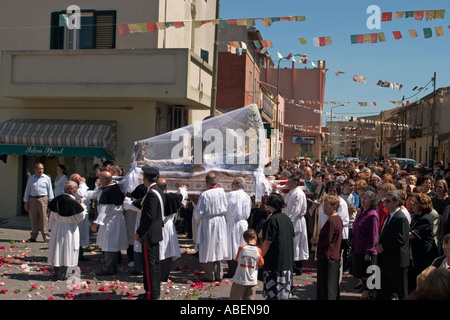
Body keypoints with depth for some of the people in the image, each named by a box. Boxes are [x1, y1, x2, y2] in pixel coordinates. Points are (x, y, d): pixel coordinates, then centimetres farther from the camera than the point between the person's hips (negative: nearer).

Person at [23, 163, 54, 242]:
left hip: (43, 199, -3)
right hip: (32, 200, 3)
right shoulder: (31, 178, 11)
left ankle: (46, 236, 0)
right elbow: (27, 190, 14)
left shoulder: (47, 178, 5)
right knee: (33, 219, 7)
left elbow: (50, 190, 5)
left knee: (44, 219, -5)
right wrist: (26, 202, 9)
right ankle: (33, 237, 16)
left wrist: (51, 202, -1)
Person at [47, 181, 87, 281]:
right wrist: (82, 206, 4)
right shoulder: (73, 202, -21)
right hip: (69, 229, -6)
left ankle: (56, 273, 23)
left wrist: (51, 226, 19)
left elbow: (52, 215, 6)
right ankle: (61, 275, 9)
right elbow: (81, 216, -11)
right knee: (66, 250, 4)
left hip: (57, 227, 6)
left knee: (57, 248, 14)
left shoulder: (57, 200, -3)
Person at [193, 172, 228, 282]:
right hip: (221, 222, 4)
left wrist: (198, 220, 7)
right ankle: (219, 274, 20)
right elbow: (227, 208, -1)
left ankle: (210, 276, 12)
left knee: (208, 249, 7)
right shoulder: (222, 192, -7)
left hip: (208, 223, -4)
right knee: (218, 248, 14)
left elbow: (199, 212, -12)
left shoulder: (204, 195, -17)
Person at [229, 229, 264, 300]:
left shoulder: (241, 248, -9)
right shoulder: (258, 250, -9)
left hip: (239, 280, -1)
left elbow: (237, 260, 5)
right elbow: (261, 265, 2)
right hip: (252, 281, 1)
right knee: (250, 298, 9)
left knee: (235, 297, 11)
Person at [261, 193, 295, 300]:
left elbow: (267, 242, -16)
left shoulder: (273, 220, -15)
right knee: (284, 292, 15)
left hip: (274, 261, -8)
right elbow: (292, 237, 17)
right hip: (287, 261, 8)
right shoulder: (287, 219, 8)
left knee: (273, 293, -2)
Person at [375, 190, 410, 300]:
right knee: (383, 291, 15)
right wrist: (379, 244, 4)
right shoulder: (389, 216, 14)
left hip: (397, 262, -9)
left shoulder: (401, 218, -17)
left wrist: (383, 247, -17)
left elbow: (400, 240, -23)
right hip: (386, 261, 9)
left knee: (402, 292, 4)